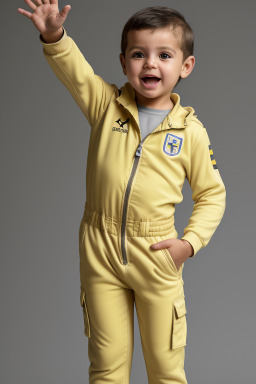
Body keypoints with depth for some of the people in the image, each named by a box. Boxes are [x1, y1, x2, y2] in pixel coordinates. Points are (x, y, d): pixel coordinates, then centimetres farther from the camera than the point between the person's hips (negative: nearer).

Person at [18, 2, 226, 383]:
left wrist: (190, 242, -8)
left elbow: (212, 194, 4)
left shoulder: (191, 132, -5)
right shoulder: (106, 104, -1)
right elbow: (73, 68, -14)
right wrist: (54, 35, -34)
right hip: (99, 251, 1)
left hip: (157, 258, -1)